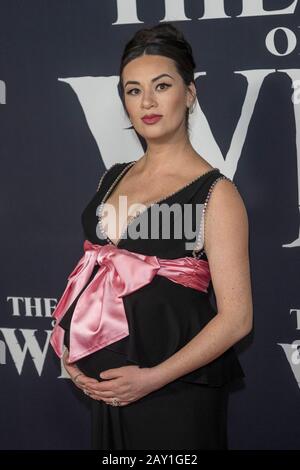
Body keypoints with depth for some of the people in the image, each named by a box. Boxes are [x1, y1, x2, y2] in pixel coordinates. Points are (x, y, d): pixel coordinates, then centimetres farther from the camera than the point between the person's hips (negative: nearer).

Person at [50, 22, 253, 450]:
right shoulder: (113, 179, 8)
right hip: (107, 388, 6)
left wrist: (152, 378, -18)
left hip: (176, 391, -5)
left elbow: (236, 317, -14)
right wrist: (72, 355, 1)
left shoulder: (215, 193, -11)